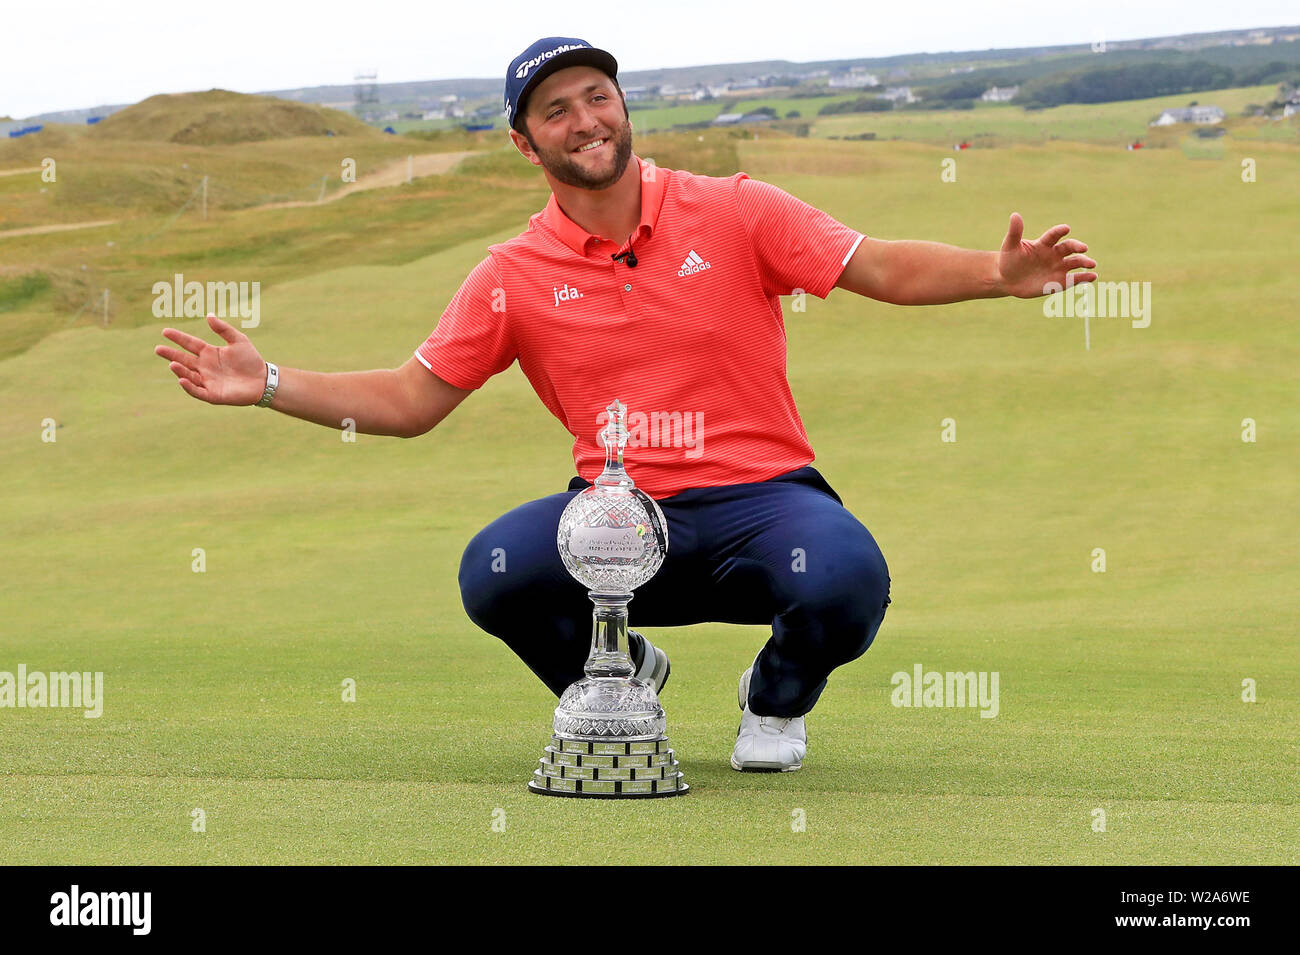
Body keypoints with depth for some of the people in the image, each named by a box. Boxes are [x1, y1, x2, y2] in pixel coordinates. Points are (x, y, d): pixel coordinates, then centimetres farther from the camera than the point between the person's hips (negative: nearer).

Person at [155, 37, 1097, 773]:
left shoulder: (733, 212, 1)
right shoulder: (514, 277, 6)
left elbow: (884, 269, -4)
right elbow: (408, 402, 7)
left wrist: (999, 272, -23)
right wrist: (270, 385, -4)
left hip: (759, 497, -1)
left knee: (845, 580, -34)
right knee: (493, 574, -28)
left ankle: (777, 697, 6)